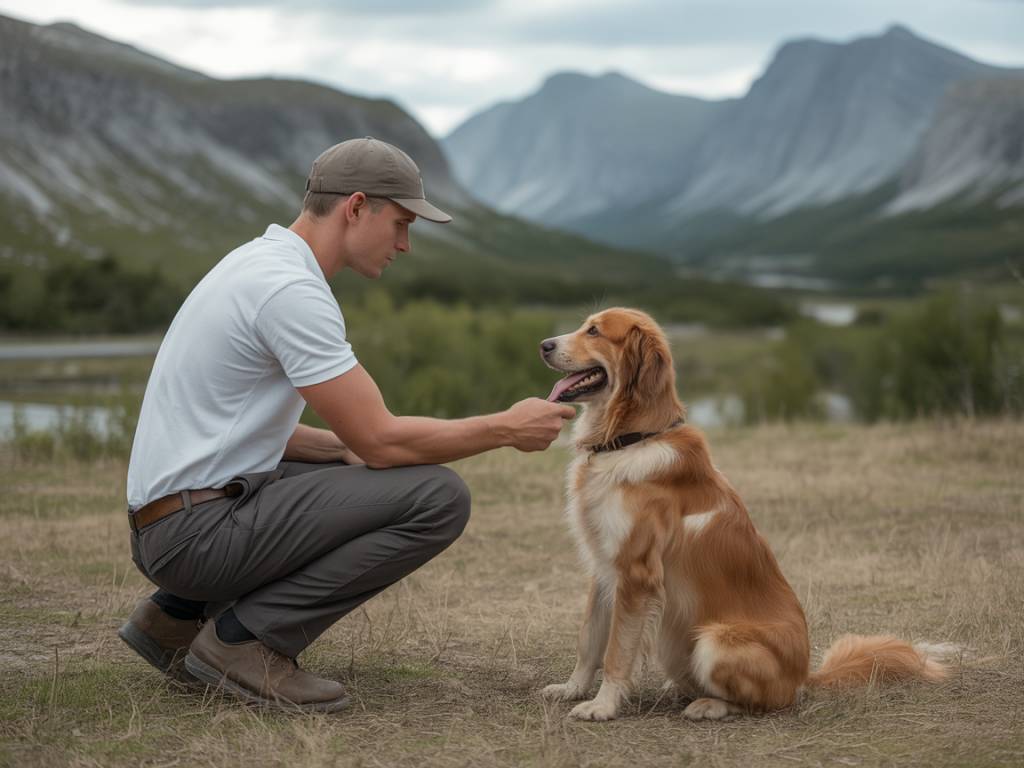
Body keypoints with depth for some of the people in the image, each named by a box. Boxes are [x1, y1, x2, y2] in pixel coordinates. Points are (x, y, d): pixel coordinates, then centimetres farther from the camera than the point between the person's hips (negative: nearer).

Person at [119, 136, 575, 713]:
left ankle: (181, 613, 17)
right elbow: (381, 439, -18)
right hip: (198, 530, -10)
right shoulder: (291, 289, -17)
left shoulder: (262, 265, 15)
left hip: (170, 525, 10)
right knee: (438, 497, -14)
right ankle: (246, 638, -8)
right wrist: (506, 429, -6)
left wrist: (351, 449, 10)